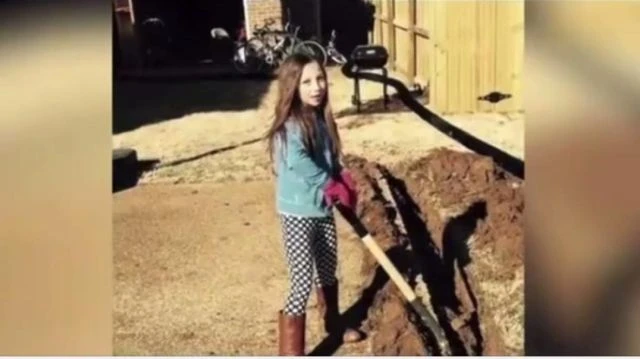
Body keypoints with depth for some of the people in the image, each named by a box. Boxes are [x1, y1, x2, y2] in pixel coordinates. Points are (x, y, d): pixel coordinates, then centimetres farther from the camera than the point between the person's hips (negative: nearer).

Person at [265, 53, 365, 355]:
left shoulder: (322, 119, 2)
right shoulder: (290, 127, -23)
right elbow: (301, 166, -28)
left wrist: (344, 185, -8)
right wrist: (334, 187, -13)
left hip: (324, 210, 8)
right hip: (298, 215, -8)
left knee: (328, 271, 25)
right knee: (302, 284, -7)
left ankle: (334, 325, 48)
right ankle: (290, 352, 1)